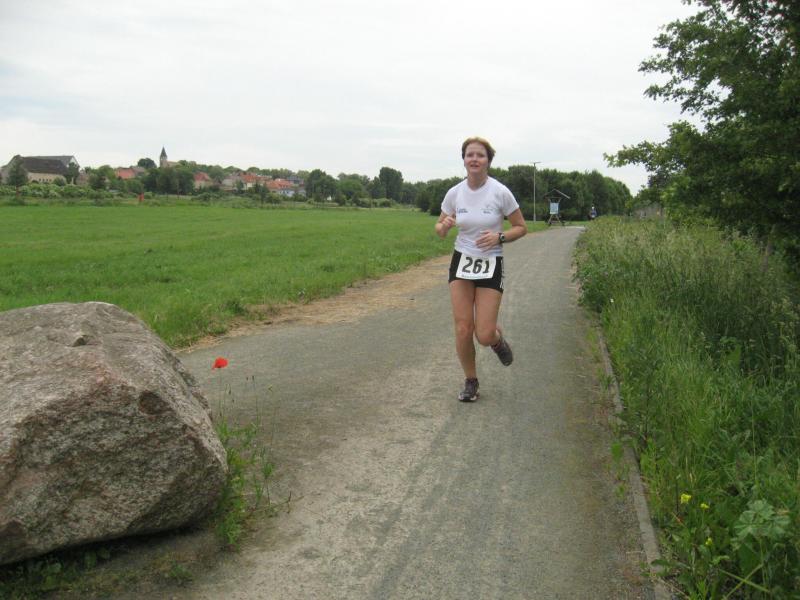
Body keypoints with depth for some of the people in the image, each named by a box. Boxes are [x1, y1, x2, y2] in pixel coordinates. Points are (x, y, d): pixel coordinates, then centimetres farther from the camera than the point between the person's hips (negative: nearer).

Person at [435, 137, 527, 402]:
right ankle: (470, 382, 18)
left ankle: (498, 340, 33)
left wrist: (499, 237, -20)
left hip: (491, 265, -2)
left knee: (484, 335, -7)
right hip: (462, 261, 2)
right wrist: (444, 226, -16)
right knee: (463, 328, -5)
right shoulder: (454, 193, -4)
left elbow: (521, 227, -1)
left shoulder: (500, 192, -11)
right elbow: (439, 229, 9)